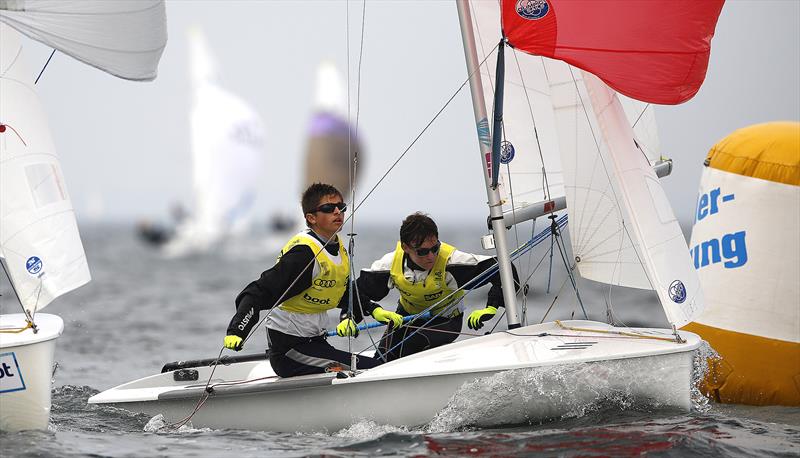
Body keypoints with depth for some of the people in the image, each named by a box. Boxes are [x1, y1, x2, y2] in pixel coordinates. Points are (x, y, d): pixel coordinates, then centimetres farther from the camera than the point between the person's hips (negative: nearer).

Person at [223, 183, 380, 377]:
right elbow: (260, 292, -26)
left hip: (314, 342, 10)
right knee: (375, 370, -21)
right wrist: (236, 330, -38)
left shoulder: (339, 248, 9)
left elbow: (348, 294, 20)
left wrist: (349, 317, -2)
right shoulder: (303, 253, -20)